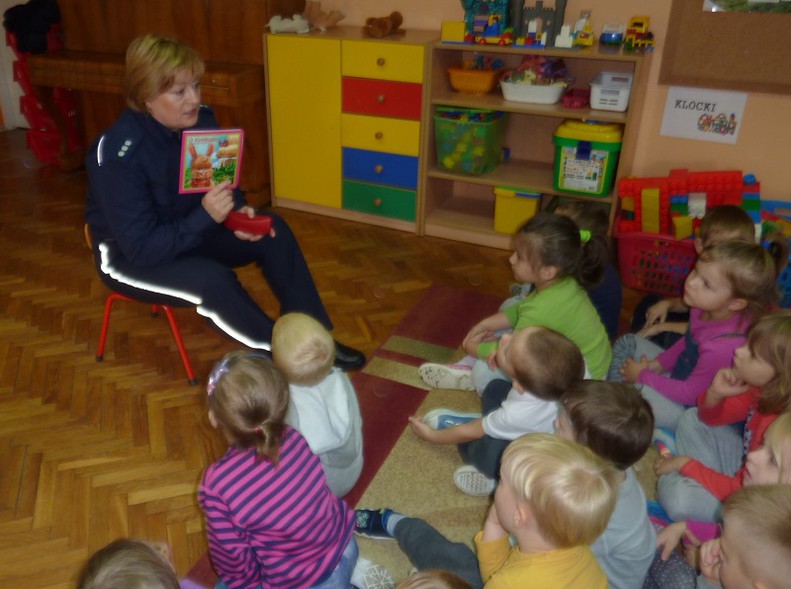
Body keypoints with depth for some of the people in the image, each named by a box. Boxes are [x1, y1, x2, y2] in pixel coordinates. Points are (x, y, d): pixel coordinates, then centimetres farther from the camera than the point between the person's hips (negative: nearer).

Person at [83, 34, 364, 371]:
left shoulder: (201, 121, -12)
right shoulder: (119, 154, -30)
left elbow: (225, 186, 2)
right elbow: (141, 247, -30)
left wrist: (237, 213, -20)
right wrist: (205, 216, -39)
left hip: (188, 230, 7)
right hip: (129, 256, -6)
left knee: (273, 231, -11)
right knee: (212, 279, -33)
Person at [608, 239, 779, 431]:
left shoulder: (722, 347, -37)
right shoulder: (705, 309, -15)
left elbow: (690, 393, -22)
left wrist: (642, 376, -13)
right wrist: (655, 364, -1)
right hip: (679, 376, 8)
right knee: (627, 342, 10)